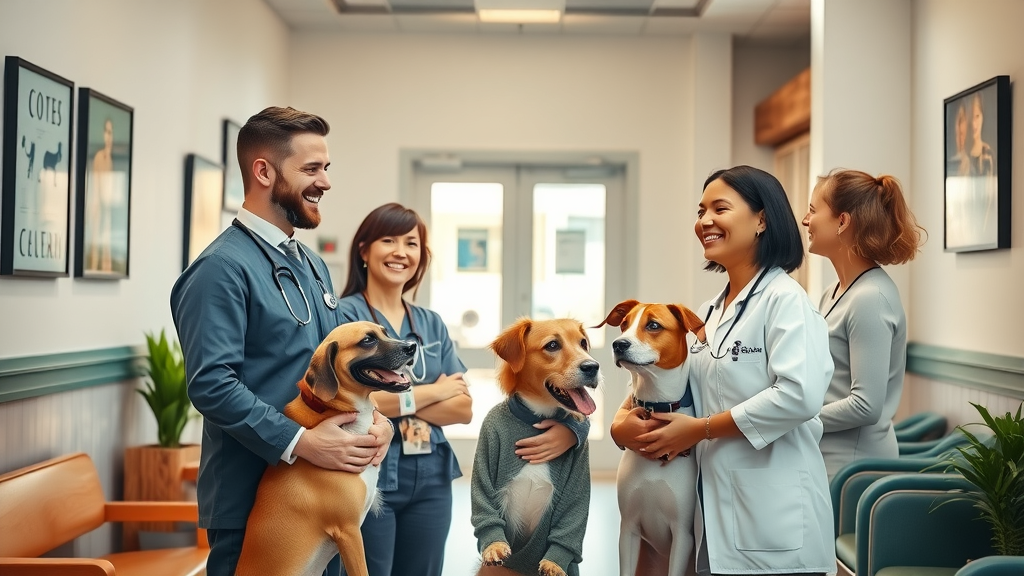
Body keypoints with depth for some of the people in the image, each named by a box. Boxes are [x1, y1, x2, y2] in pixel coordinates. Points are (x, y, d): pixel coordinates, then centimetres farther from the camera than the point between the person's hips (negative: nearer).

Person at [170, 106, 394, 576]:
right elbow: (211, 383, -23)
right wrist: (299, 442, -26)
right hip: (251, 502, -8)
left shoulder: (313, 265, 14)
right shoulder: (223, 268, -15)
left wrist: (373, 416, 0)